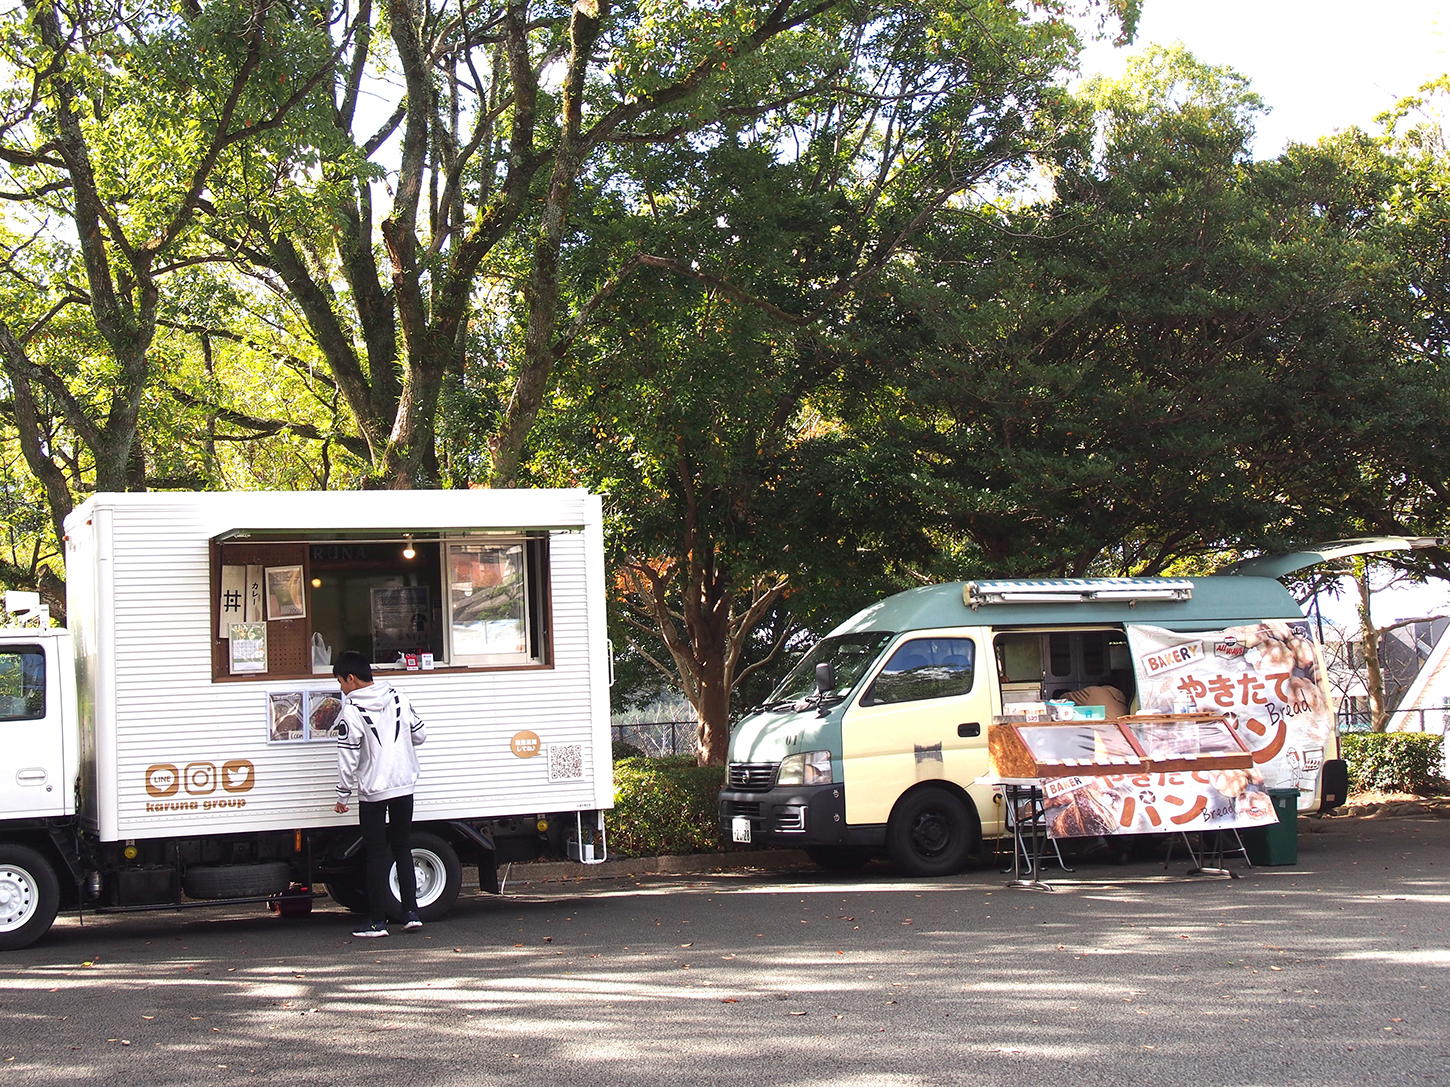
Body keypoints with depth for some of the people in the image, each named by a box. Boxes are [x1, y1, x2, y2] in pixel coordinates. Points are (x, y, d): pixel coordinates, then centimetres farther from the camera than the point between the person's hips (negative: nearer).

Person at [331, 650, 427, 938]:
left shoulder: (351, 712, -14)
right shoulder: (398, 698, 2)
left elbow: (348, 759, -12)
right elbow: (420, 735, 10)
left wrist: (343, 796, -2)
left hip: (372, 792, -5)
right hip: (404, 785, 5)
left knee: (376, 855, 2)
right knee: (402, 848, 15)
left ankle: (377, 922, 4)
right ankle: (412, 913, 12)